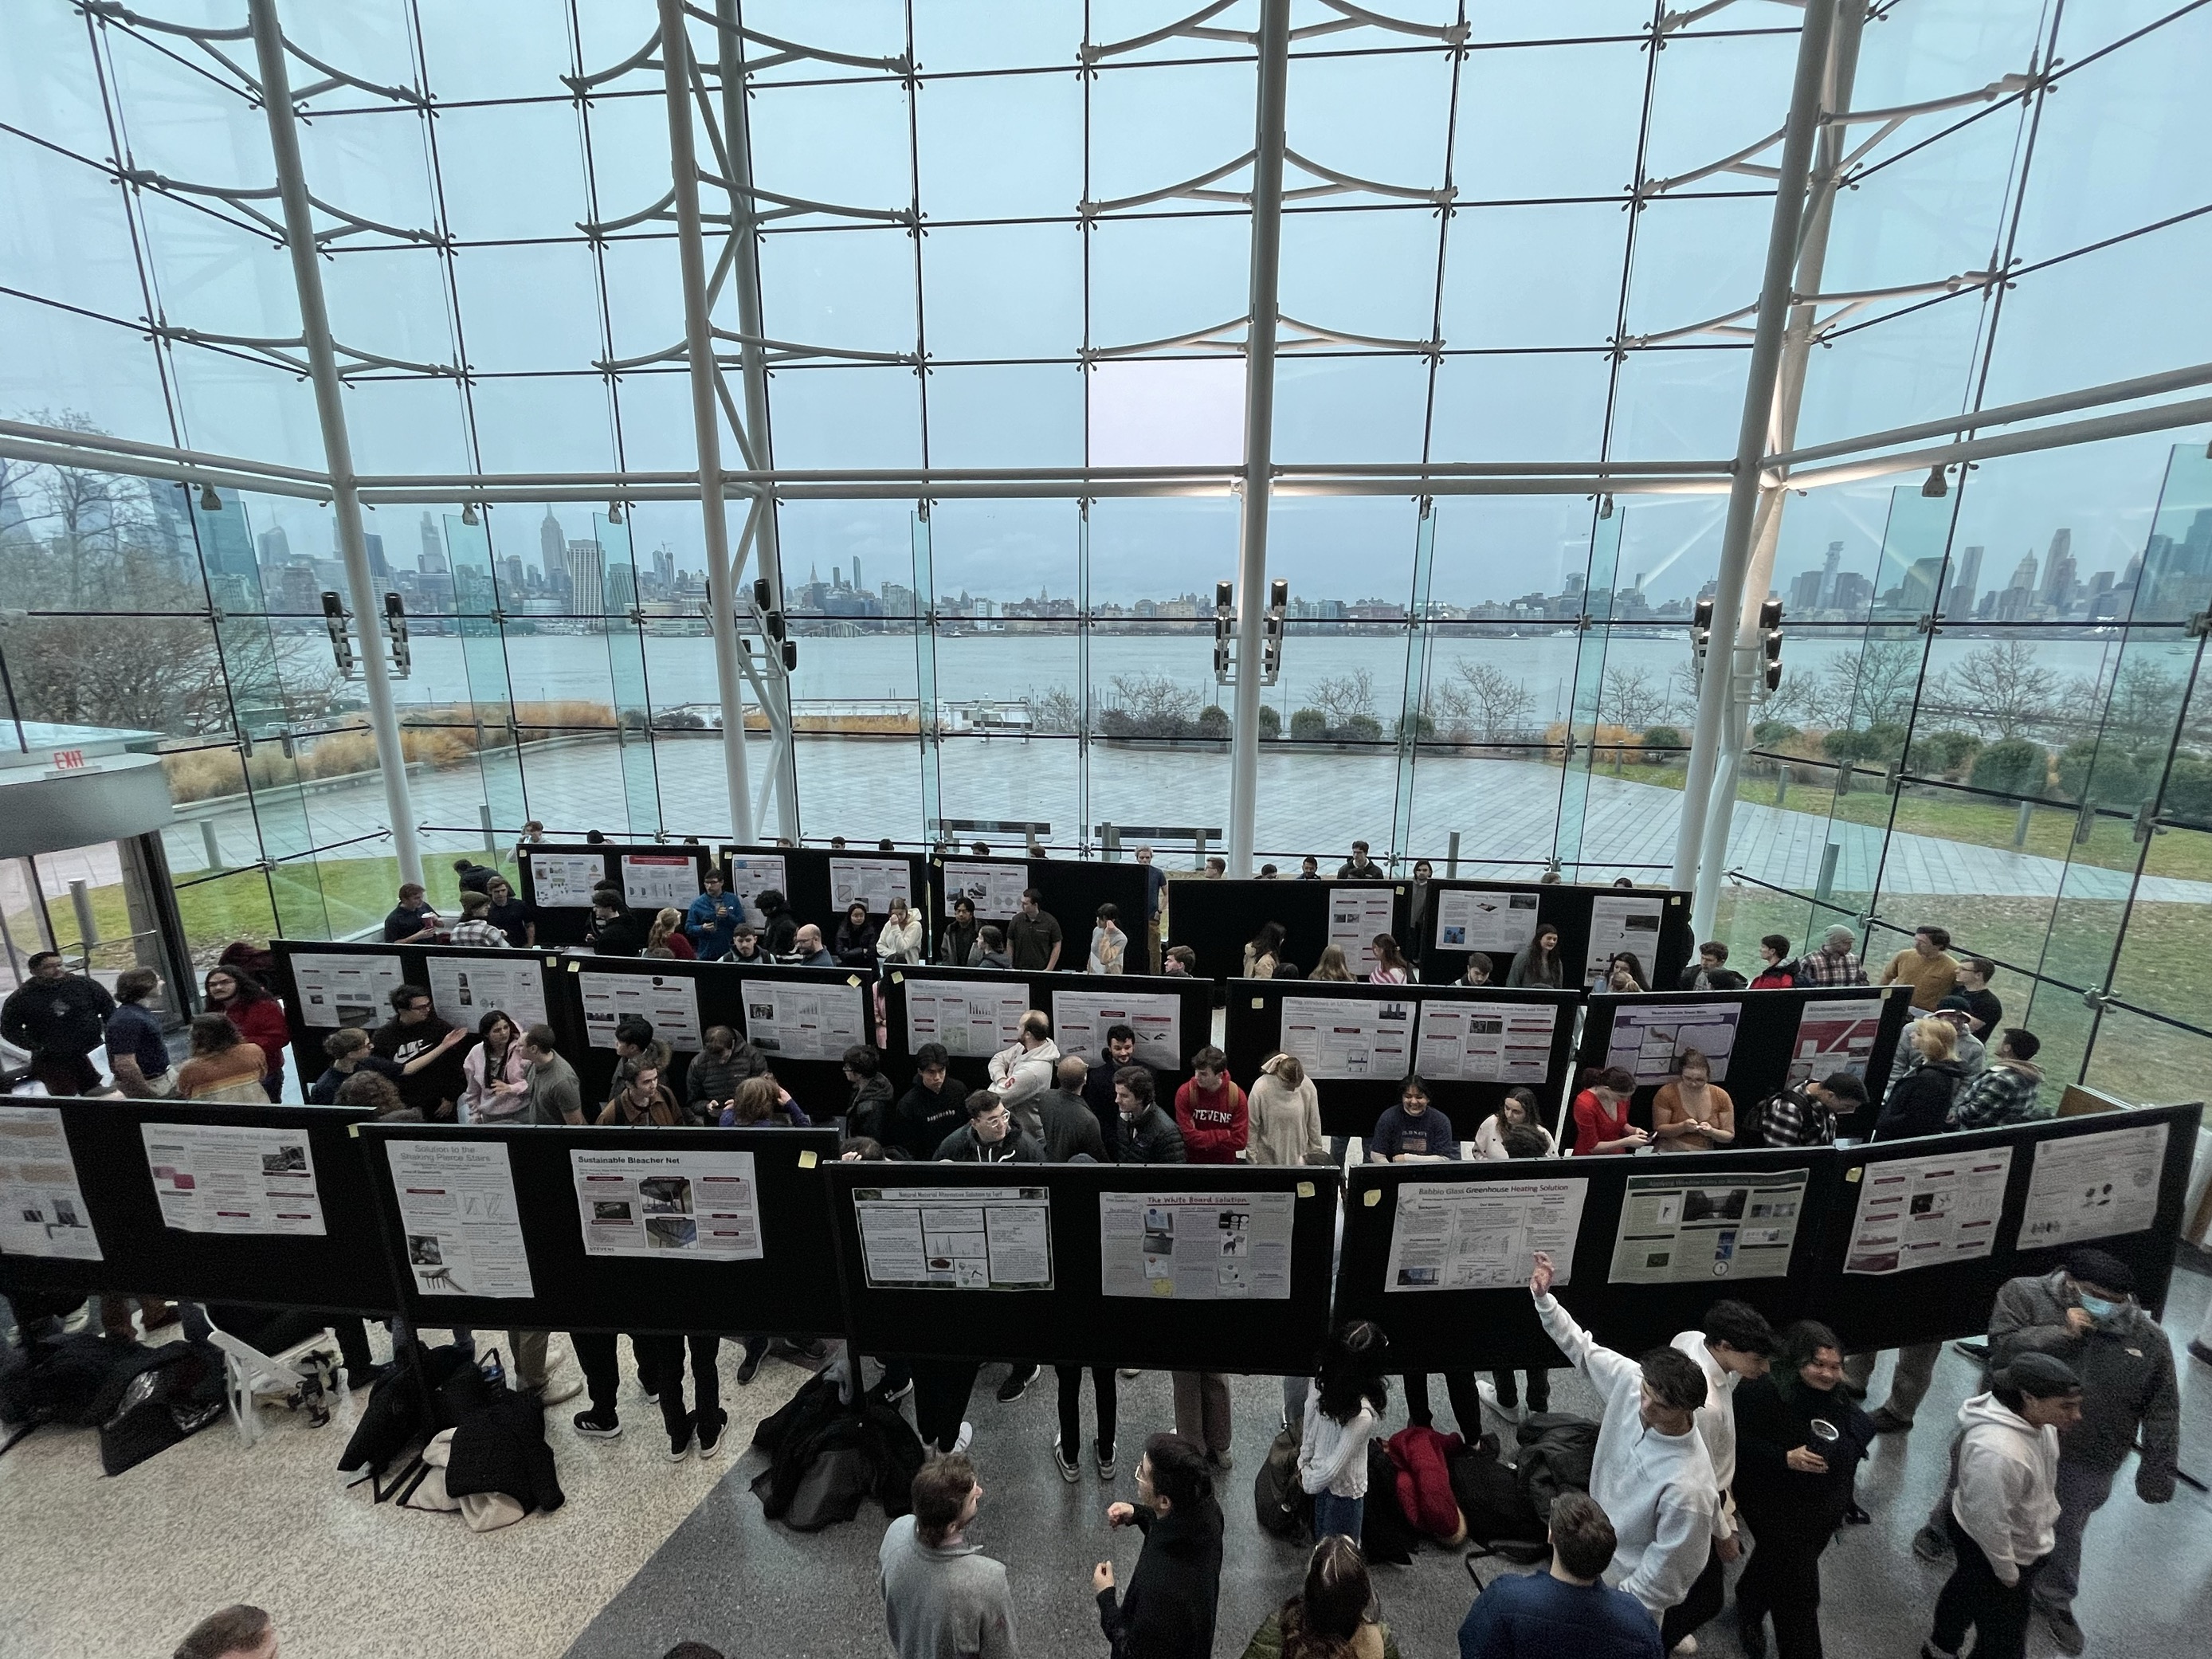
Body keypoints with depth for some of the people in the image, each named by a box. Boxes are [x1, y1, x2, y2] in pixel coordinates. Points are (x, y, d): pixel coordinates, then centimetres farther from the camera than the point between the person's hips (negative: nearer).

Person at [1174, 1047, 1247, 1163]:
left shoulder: (1237, 1096, -18)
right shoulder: (1185, 1093, -20)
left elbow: (1239, 1141, -19)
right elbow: (1189, 1136, -23)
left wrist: (1203, 1141, -19)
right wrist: (1224, 1135, -21)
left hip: (1225, 1162, 1)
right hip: (1192, 1161, -1)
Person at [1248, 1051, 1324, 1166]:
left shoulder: (1307, 1086, -16)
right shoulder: (1261, 1088, -22)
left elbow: (1314, 1122, -1)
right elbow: (1252, 1126, -13)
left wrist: (1316, 1150, 7)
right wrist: (1252, 1159, -7)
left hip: (1298, 1154, 2)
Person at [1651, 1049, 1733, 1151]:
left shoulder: (1721, 1096, 2)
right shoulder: (1667, 1093, -6)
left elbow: (1729, 1136, 7)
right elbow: (1659, 1130, -2)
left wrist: (1712, 1132, -14)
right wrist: (1683, 1127, -18)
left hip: (1705, 1156, 3)